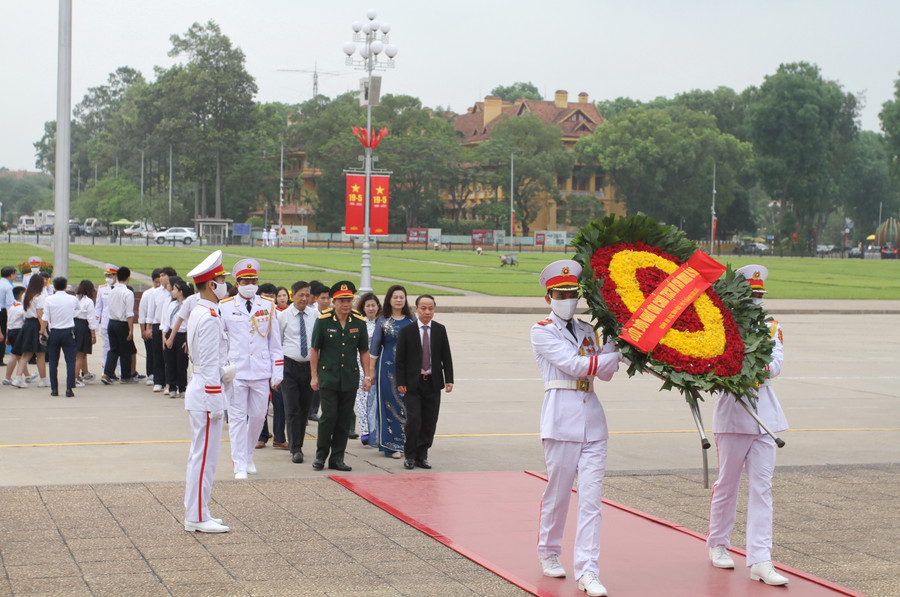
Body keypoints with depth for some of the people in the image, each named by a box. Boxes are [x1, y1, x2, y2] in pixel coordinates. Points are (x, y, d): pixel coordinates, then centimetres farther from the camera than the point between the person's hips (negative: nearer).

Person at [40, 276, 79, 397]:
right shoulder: (73, 299, -2)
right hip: (68, 332, 0)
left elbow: (45, 318, -5)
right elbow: (77, 307, 20)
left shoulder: (49, 300, -5)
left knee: (53, 362, 9)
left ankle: (54, 388, 10)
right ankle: (69, 388, -9)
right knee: (70, 361, 0)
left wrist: (42, 332, 4)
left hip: (54, 332, 1)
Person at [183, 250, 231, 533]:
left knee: (200, 455, 14)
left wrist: (224, 370, 8)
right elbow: (210, 364, -20)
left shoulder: (199, 313, 13)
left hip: (199, 389, 10)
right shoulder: (210, 317, -18)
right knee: (205, 457, -5)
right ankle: (198, 518, -1)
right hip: (207, 395, -10)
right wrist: (215, 403, -19)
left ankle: (196, 513, 21)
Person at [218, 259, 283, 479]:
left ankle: (248, 456, 29)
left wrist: (277, 372, 6)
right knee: (237, 418, 0)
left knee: (258, 416, 8)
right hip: (235, 372, -2)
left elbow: (275, 342, 10)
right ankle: (240, 465, 6)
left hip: (261, 372, 2)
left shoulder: (268, 307, 6)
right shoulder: (225, 308, 1)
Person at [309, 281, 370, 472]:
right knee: (329, 416, -8)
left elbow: (364, 351, 11)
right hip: (328, 378, -3)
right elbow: (314, 350, 2)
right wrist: (314, 376, -1)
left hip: (350, 379, 3)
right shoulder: (323, 321, -2)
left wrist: (367, 376, 5)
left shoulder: (359, 323, 4)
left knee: (344, 419, 4)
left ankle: (337, 458, 12)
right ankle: (321, 455, 8)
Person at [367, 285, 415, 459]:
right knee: (389, 404, -1)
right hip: (388, 367, -2)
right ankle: (391, 446, 4)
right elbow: (374, 347, 4)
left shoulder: (411, 320, 8)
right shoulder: (383, 321, 2)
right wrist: (371, 370, 1)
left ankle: (407, 443, 11)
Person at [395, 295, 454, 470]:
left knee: (429, 423, 4)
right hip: (413, 383, -3)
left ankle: (422, 455, 14)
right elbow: (400, 359, 0)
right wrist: (401, 382, -6)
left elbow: (446, 357, 8)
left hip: (433, 383, 3)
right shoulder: (407, 331, -1)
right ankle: (410, 455, 5)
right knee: (414, 420, -9)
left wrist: (449, 380, 1)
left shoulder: (440, 330, 6)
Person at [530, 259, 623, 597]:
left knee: (591, 497, -3)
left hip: (592, 418, 5)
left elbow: (605, 373, 10)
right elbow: (575, 365, -12)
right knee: (557, 492, 4)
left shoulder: (587, 331, 18)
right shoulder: (543, 331, 0)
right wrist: (619, 354, -13)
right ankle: (549, 553, 28)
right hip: (561, 416, -5)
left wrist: (613, 341, -5)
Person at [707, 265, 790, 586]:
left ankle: (760, 560, -3)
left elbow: (776, 363, -4)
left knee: (762, 487, -1)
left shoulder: (771, 327, 10)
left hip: (764, 413, 3)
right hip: (732, 412, -3)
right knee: (727, 484, 8)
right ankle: (718, 544, 28)